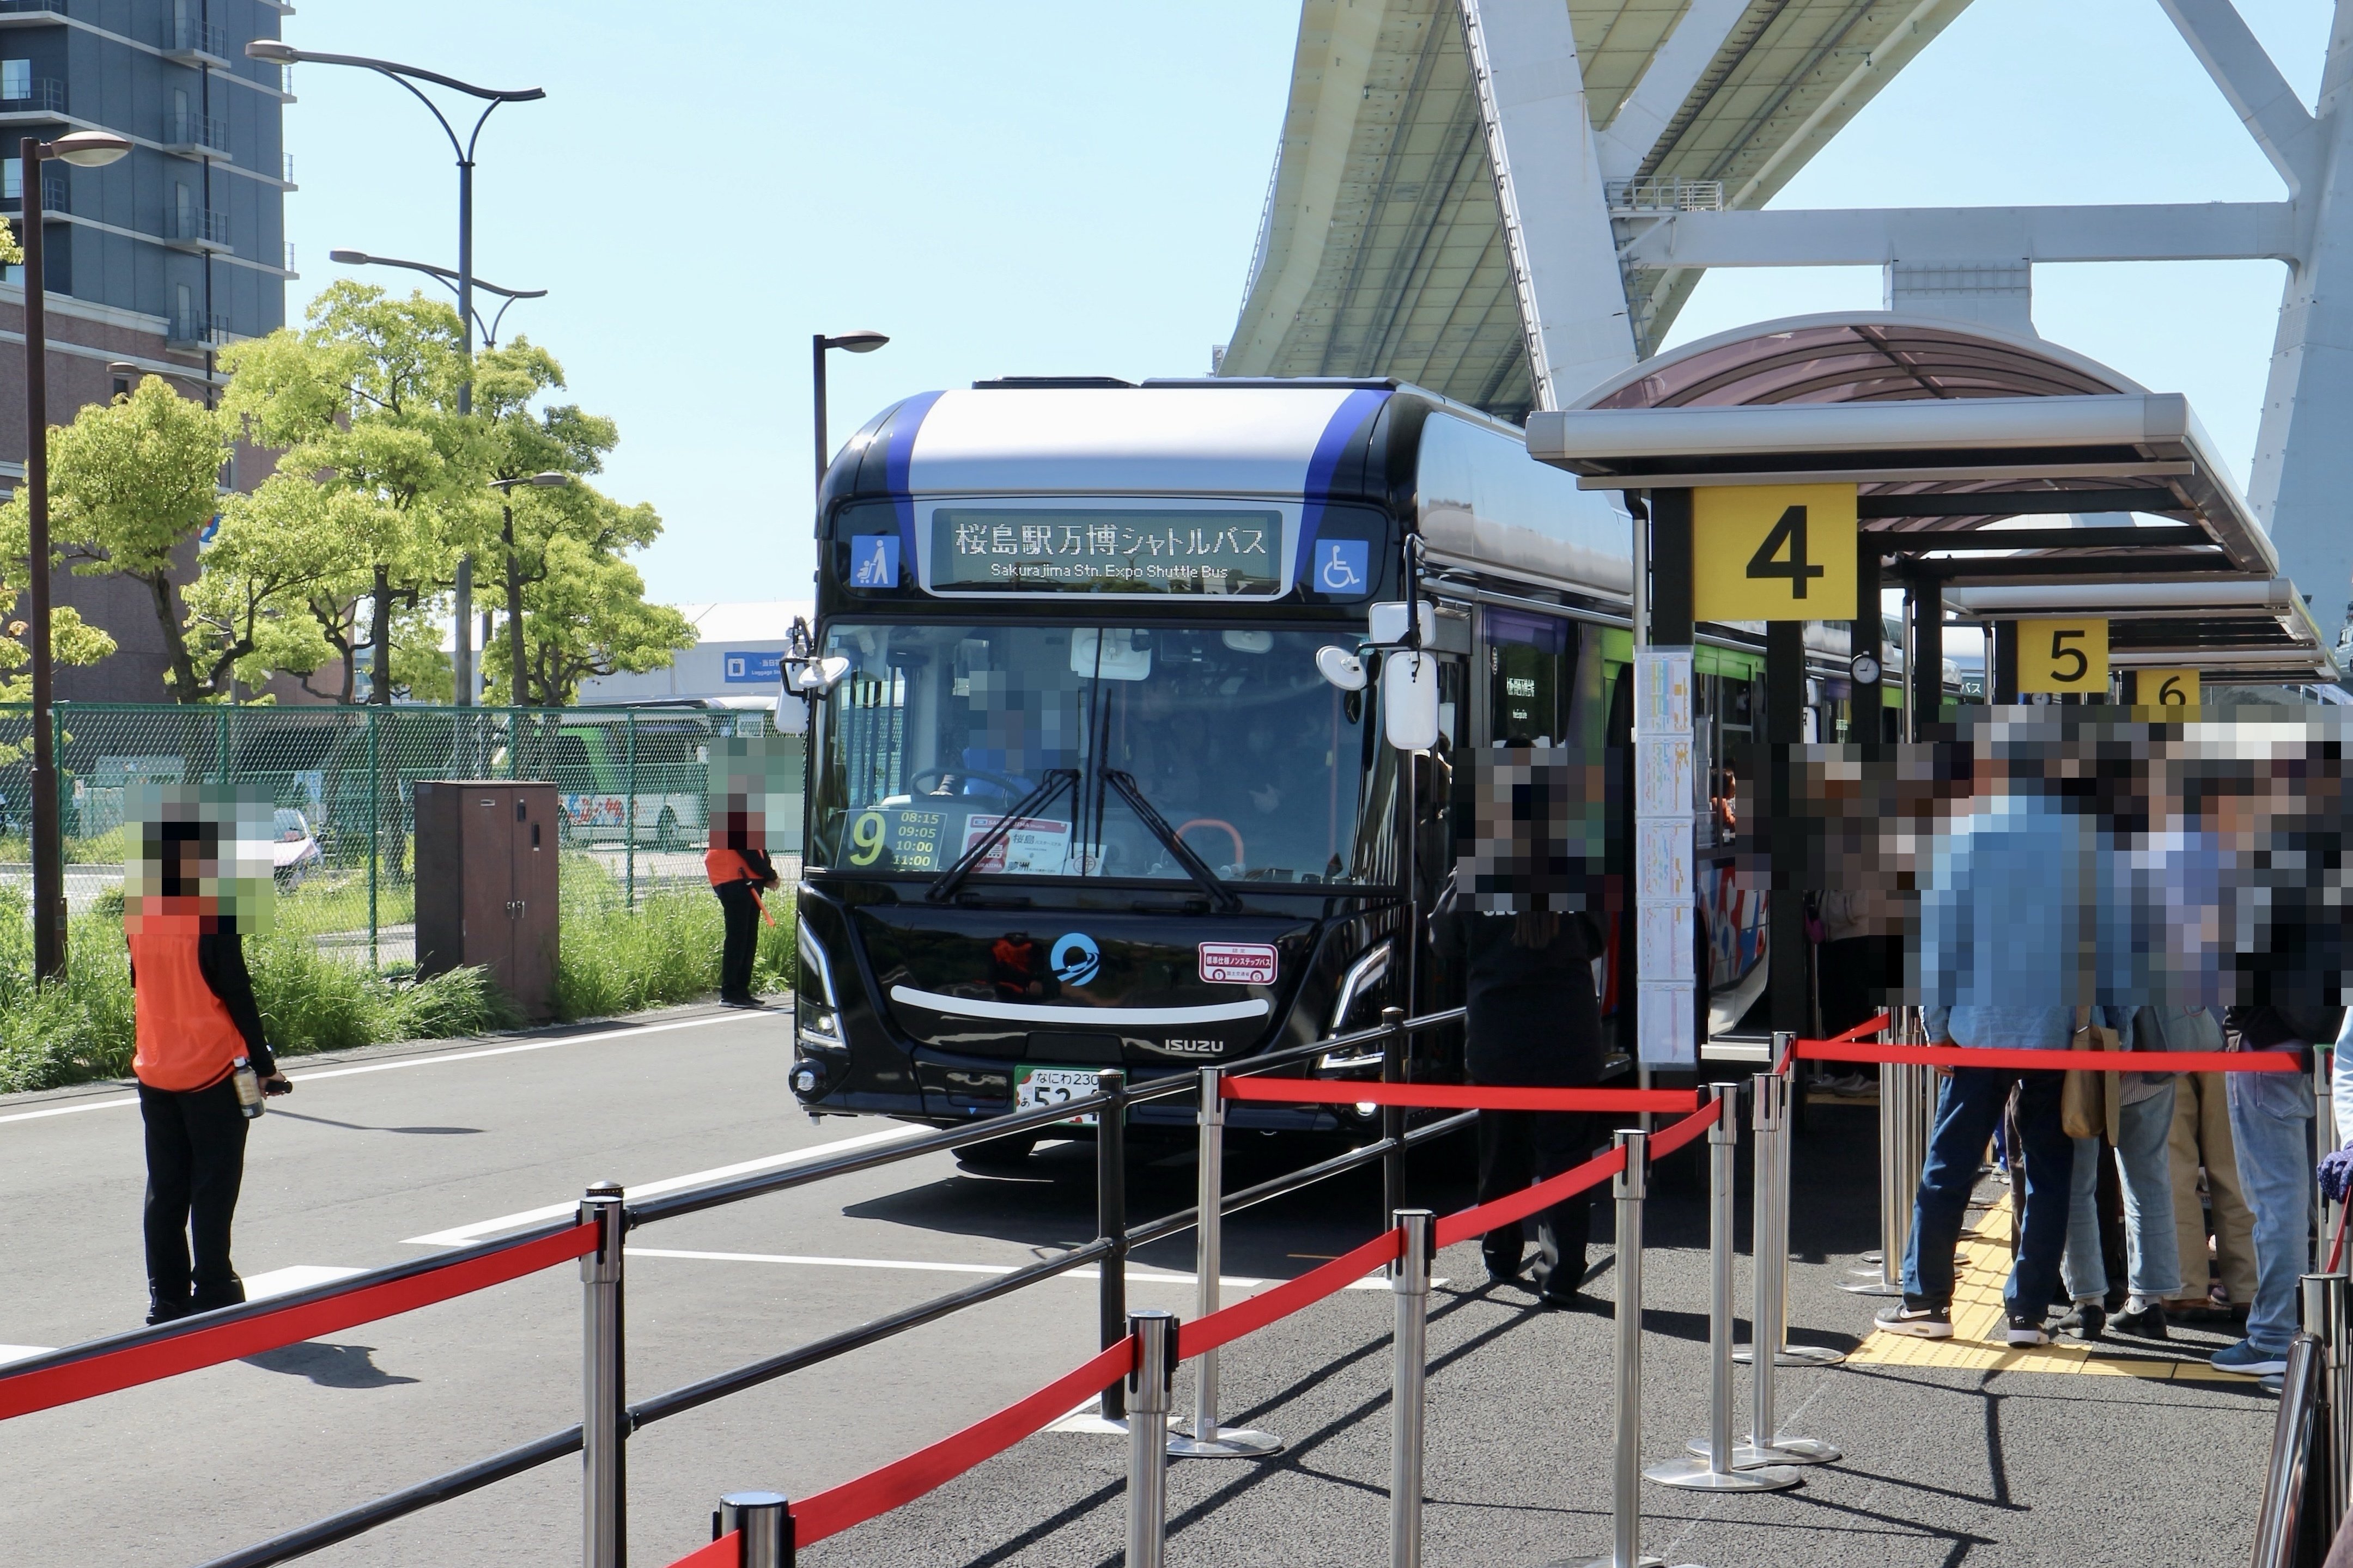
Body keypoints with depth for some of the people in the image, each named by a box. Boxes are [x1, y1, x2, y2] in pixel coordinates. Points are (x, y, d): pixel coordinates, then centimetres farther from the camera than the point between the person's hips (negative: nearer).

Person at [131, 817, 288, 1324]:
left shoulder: (137, 912, 4)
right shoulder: (213, 913, -14)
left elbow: (141, 986, 13)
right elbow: (236, 994, -12)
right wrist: (264, 1066, -5)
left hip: (154, 1069, 5)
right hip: (211, 1070, -5)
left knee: (165, 1189, 10)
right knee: (214, 1186, 1)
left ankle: (166, 1297, 11)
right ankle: (213, 1295, 2)